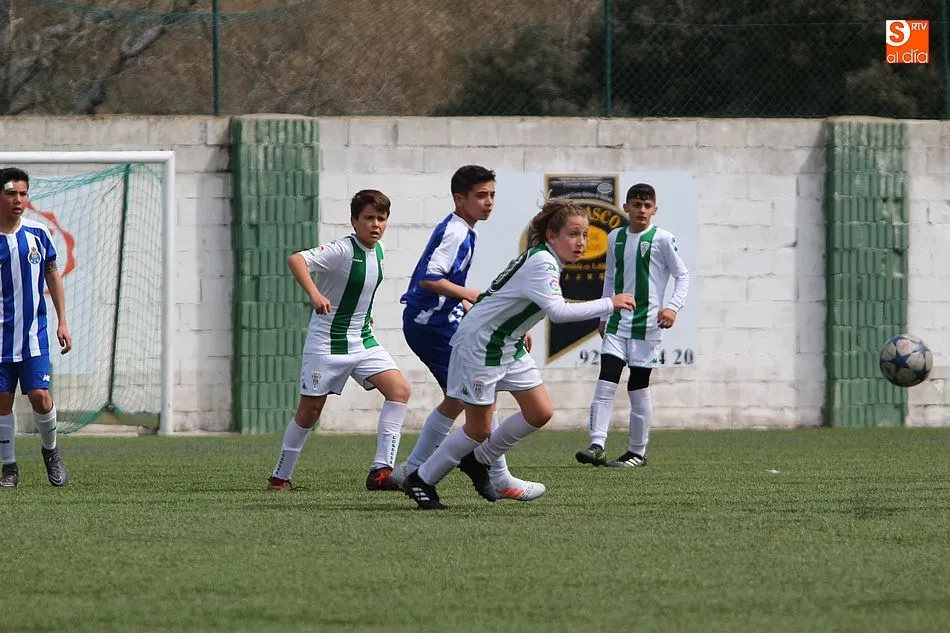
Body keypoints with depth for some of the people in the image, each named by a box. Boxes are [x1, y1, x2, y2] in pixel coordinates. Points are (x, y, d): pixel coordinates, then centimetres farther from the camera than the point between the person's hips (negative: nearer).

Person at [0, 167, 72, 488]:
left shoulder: (37, 233, 2)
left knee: (39, 395, -9)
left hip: (33, 334, 1)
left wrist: (62, 322, 7)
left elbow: (52, 275, 12)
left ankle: (50, 450, 18)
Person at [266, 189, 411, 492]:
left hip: (363, 339, 6)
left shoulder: (377, 251, 5)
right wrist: (314, 294, -49)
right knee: (310, 410, 2)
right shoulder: (342, 250, -19)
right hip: (327, 342, -6)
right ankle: (280, 476, 21)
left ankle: (381, 471, -15)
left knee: (399, 389, -13)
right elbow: (296, 260, -35)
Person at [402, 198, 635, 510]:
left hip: (508, 345, 10)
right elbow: (557, 311, -38)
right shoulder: (541, 262, -25)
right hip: (479, 344, -10)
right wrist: (608, 304, -34)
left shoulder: (544, 259, 5)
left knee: (540, 413, 4)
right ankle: (421, 481, 14)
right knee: (479, 429, -3)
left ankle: (479, 461, 22)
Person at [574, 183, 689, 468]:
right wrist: (604, 315, 18)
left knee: (638, 386, 0)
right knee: (605, 381, -8)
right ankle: (596, 446, -13)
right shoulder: (615, 238, 10)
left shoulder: (662, 239, -5)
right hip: (617, 322, 4)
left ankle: (638, 451, 11)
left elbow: (682, 275, -2)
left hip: (646, 324, -4)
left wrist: (673, 306, -17)